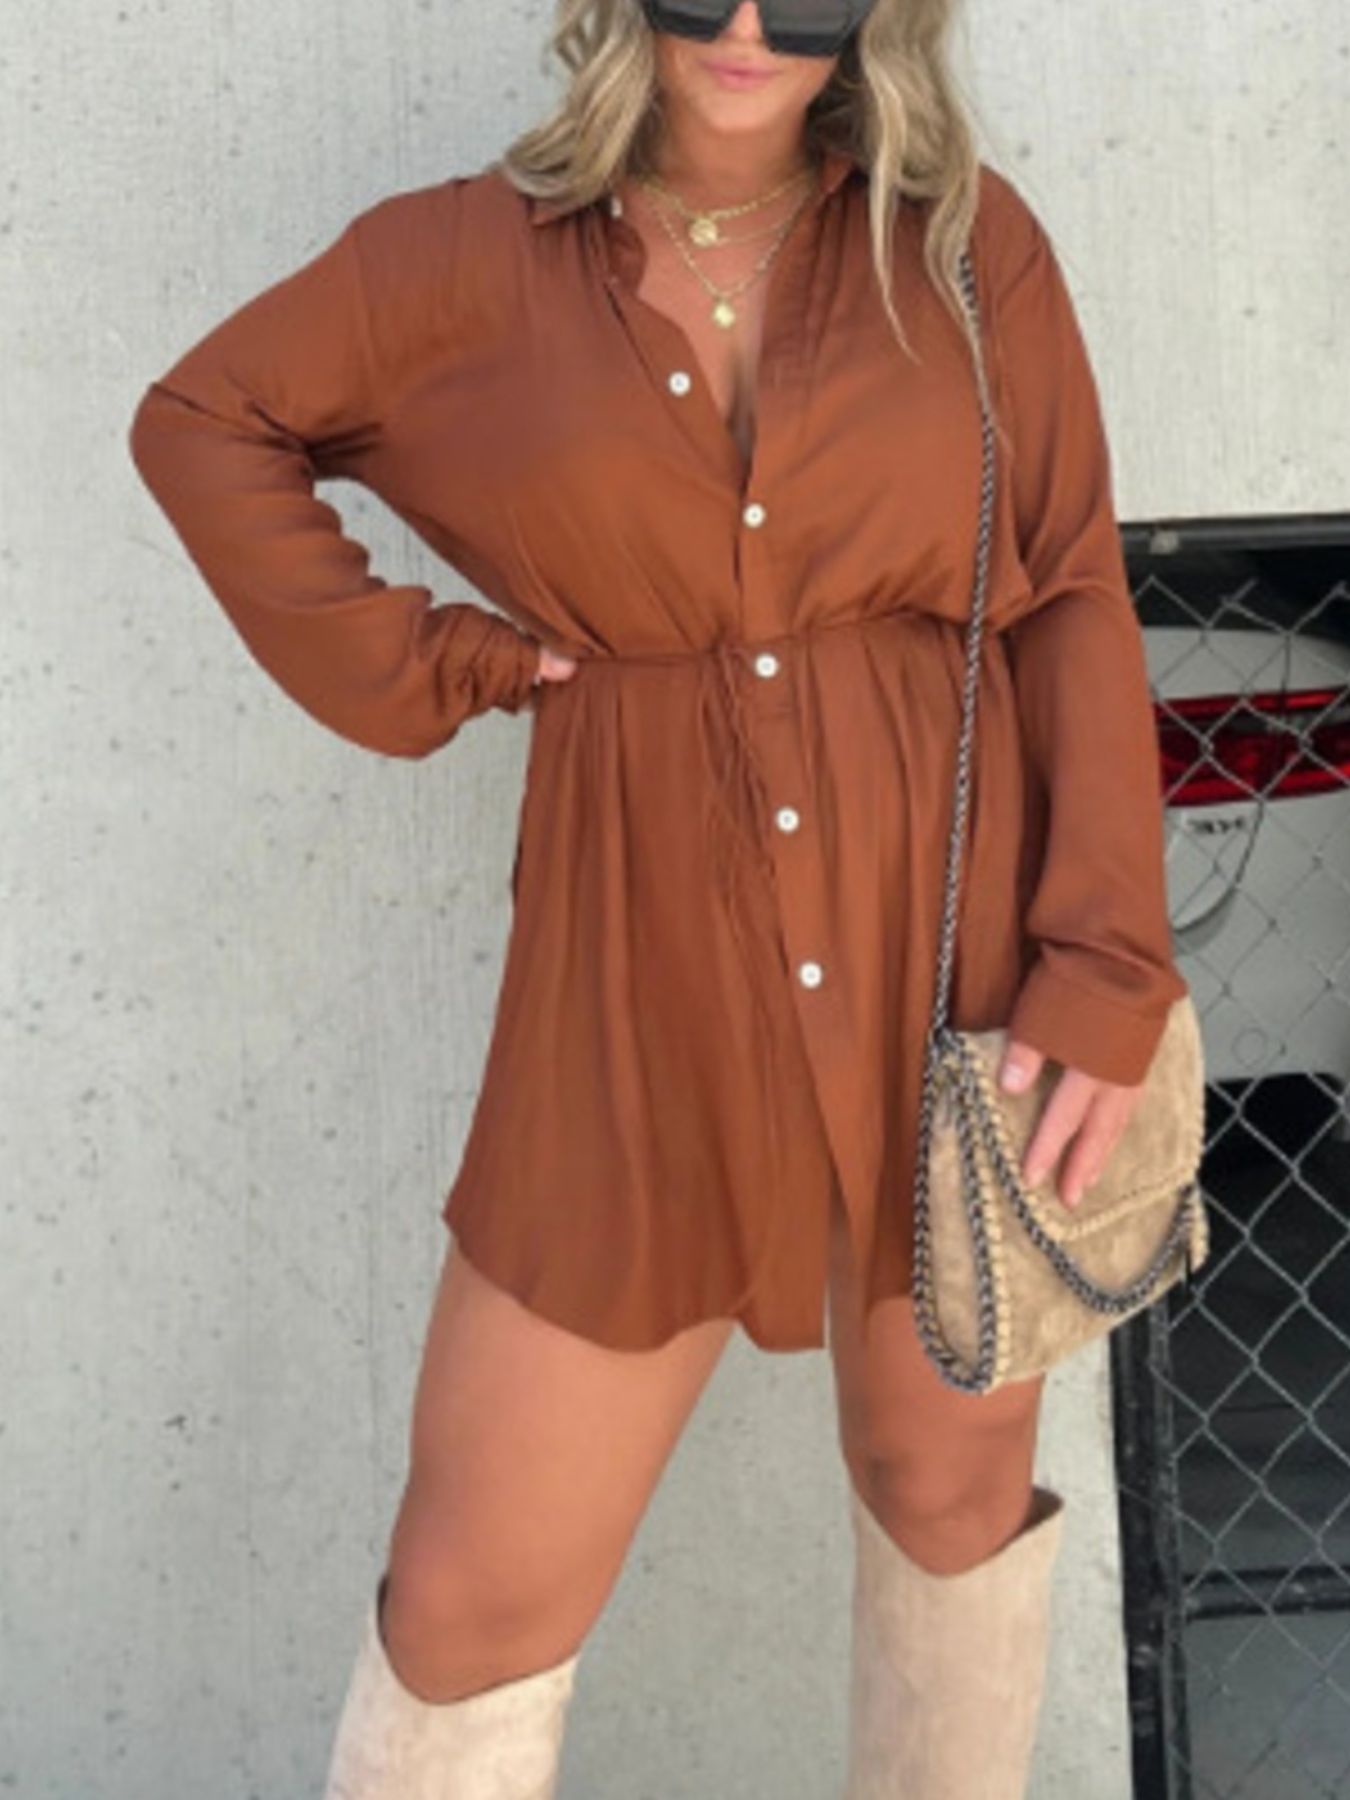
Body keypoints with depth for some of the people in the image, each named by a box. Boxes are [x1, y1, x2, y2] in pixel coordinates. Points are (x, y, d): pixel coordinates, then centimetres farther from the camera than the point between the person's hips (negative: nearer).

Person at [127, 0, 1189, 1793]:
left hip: (957, 952, 1)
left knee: (951, 1478, 18)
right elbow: (207, 419, 11)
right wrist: (407, 667, 0)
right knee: (475, 1592, 3)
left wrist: (1106, 975, -11)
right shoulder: (488, 254, 2)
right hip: (652, 990, 0)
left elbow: (1076, 604, -2)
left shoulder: (970, 245, 1)